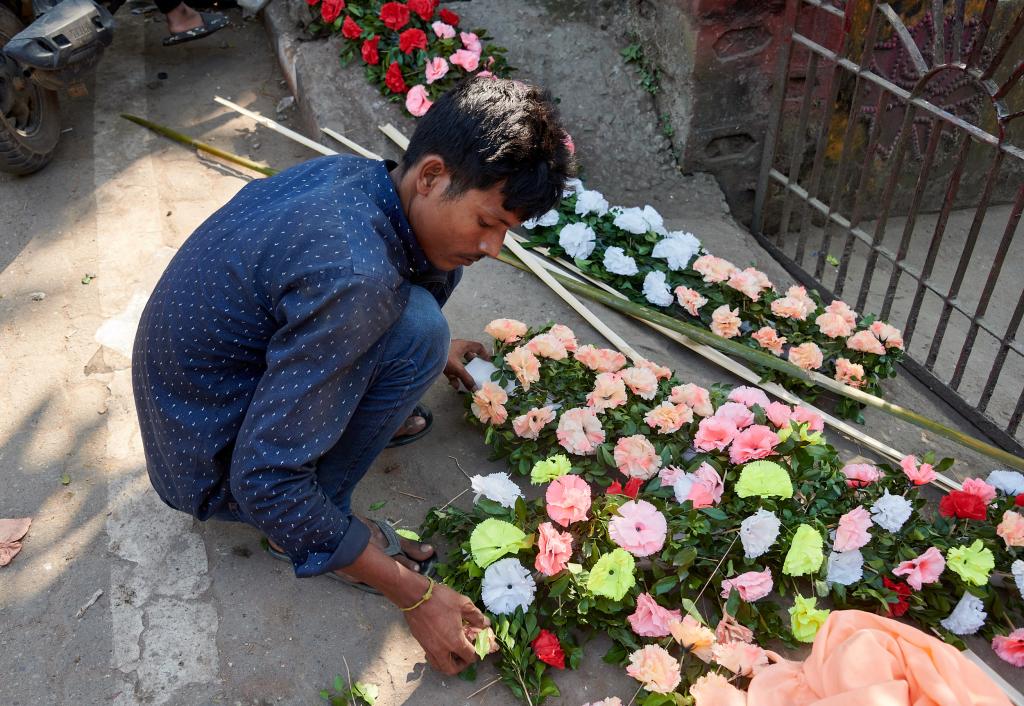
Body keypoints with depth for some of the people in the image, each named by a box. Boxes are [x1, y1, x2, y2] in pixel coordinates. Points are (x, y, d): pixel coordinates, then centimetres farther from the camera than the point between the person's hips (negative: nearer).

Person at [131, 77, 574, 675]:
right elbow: (264, 481, -32)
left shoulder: (353, 173, -10)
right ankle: (321, 520, -8)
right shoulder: (353, 277, -36)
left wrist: (432, 351, 24)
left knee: (436, 263, -1)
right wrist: (414, 596, -23)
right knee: (417, 330, -26)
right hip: (211, 463, -7)